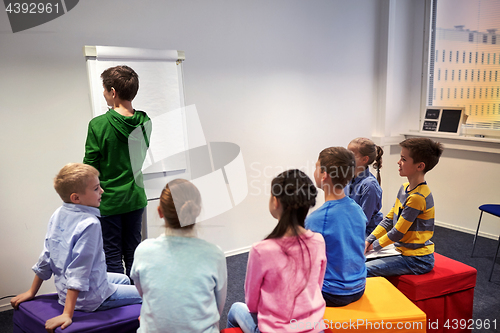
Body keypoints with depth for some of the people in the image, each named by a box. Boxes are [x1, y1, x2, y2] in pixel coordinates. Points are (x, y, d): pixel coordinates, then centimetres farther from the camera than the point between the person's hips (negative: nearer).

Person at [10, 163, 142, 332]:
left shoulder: (58, 215, 0)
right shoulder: (90, 224, -26)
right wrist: (67, 314, -27)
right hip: (92, 298, -9)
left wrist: (32, 292, 16)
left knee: (123, 279, 29)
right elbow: (79, 270, -29)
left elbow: (46, 257, 6)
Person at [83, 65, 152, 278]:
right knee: (133, 253, 16)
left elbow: (90, 167, -11)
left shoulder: (99, 125, -17)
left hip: (108, 201, -5)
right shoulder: (145, 122, -3)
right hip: (135, 198, 5)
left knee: (112, 256, 8)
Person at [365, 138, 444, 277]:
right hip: (403, 251, 9)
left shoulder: (418, 197, -23)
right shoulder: (404, 188, 7)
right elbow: (388, 220, 10)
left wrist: (374, 245, -5)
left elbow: (398, 232, -19)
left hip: (418, 260, -9)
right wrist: (368, 241, 1)